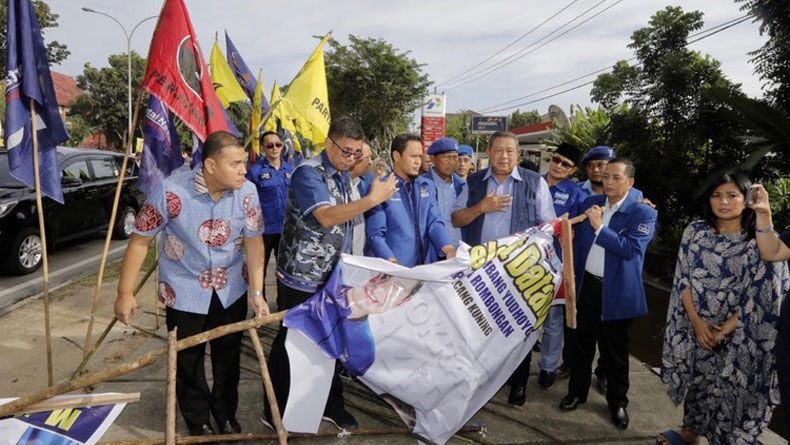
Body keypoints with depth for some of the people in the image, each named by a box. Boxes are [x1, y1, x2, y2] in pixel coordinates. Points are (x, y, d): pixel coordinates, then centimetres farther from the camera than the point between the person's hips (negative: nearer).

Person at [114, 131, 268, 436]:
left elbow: (253, 241, -8)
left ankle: (227, 417, 39)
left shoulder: (247, 192, -15)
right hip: (184, 291, -2)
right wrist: (125, 293, -11)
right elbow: (140, 241, -15)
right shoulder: (171, 192, -24)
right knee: (188, 362, 11)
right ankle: (199, 424, 34)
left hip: (231, 290, 3)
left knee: (228, 358, 16)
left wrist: (257, 291, -14)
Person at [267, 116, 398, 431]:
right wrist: (373, 199, -35)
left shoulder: (343, 175, 9)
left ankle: (332, 404, 31)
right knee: (290, 343, 7)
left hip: (333, 276, 8)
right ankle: (276, 409, 24)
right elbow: (326, 217, -32)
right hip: (302, 277, -7)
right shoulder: (308, 173, -19)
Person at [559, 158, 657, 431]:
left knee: (615, 350, 10)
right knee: (581, 343, 16)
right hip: (586, 284, 4)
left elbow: (632, 249, -22)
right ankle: (577, 391, 33)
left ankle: (617, 401, 28)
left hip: (617, 291, -4)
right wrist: (572, 275, 7)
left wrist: (600, 228, -26)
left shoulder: (643, 213, -10)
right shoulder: (590, 203, 4)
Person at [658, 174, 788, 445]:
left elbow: (762, 293, -11)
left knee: (731, 387, 6)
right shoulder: (695, 231, -1)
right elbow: (683, 279, -2)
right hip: (696, 327, 3)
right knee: (696, 378, 17)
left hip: (739, 334, -3)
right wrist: (697, 321, -11)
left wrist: (727, 328, -14)